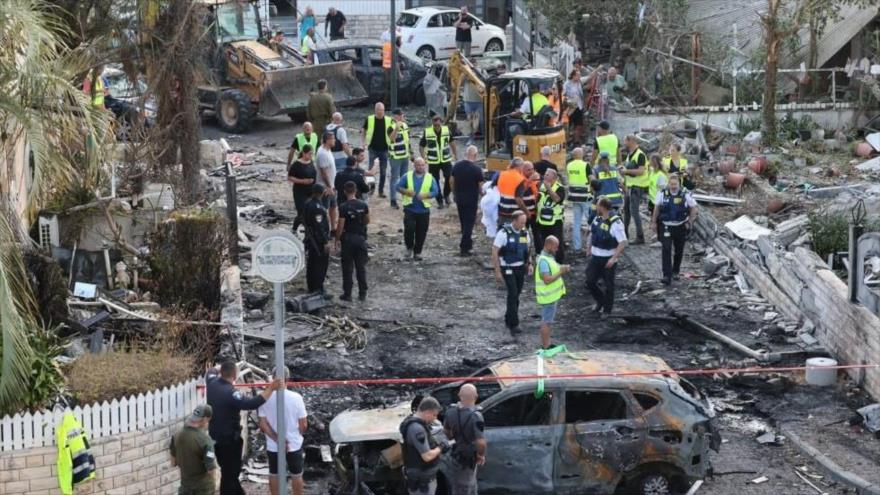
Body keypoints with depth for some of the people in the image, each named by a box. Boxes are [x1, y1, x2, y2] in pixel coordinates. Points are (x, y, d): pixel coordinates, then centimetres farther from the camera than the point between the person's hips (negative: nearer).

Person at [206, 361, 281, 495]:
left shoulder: (212, 384, -3)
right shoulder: (230, 393, -29)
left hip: (216, 437, 9)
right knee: (229, 474, 1)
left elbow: (211, 373, 22)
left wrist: (219, 370, 45)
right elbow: (251, 403, -39)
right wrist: (270, 389, -37)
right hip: (229, 440, -9)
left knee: (229, 471, 24)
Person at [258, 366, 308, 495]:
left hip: (273, 446, 1)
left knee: (274, 475, 18)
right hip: (294, 444, -1)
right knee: (296, 475, 16)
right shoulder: (296, 397, -17)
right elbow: (303, 424, -10)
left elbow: (263, 424, -13)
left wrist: (278, 440, -12)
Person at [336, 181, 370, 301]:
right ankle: (362, 293, 14)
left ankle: (347, 294, 7)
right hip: (360, 237, 4)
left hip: (348, 238, -3)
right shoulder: (363, 205, -3)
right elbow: (367, 221, 9)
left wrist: (337, 238, -1)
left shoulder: (343, 207, -15)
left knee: (347, 268, 4)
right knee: (361, 267, 11)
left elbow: (341, 226, -14)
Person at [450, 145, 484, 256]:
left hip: (459, 198, 5)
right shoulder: (476, 169, -19)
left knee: (463, 222, 19)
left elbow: (451, 181, 5)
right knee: (469, 223, 3)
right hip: (471, 200, -5)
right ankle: (464, 248, 1)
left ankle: (467, 244, 31)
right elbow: (480, 186, -15)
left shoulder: (457, 166, -3)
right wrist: (480, 191, 7)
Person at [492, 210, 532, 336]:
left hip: (521, 268, 6)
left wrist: (530, 264, 2)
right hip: (508, 268, -6)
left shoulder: (525, 233, 1)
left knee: (516, 295, 12)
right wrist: (497, 272, -14)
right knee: (513, 294, -14)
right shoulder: (504, 233, -16)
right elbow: (494, 252, -13)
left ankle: (509, 319, 29)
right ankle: (514, 325, -12)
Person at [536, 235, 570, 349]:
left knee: (547, 320, 18)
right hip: (548, 297, -10)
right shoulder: (543, 261, -23)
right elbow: (547, 280, -28)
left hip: (552, 296, 10)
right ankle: (545, 347, 4)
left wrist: (563, 268, 0)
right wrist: (561, 272, -23)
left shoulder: (549, 257, 9)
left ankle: (546, 344, 28)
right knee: (546, 322, -2)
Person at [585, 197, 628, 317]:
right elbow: (592, 234, 20)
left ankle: (607, 309, 21)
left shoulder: (615, 223, -20)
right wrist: (589, 247, 10)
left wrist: (614, 258, -23)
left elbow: (623, 243, -21)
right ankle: (600, 301, 31)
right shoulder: (597, 219, 2)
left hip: (608, 259, -6)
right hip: (595, 257, 6)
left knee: (609, 285, 6)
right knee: (590, 282, 6)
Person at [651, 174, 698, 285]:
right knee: (666, 250, -12)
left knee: (679, 251, 14)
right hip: (665, 226, -1)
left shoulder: (685, 194, -10)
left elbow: (694, 209, 2)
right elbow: (656, 207, 5)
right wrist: (654, 222, 7)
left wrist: (689, 222, -1)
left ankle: (675, 271, 36)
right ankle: (667, 276, -14)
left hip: (680, 226, 1)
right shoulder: (662, 193, -8)